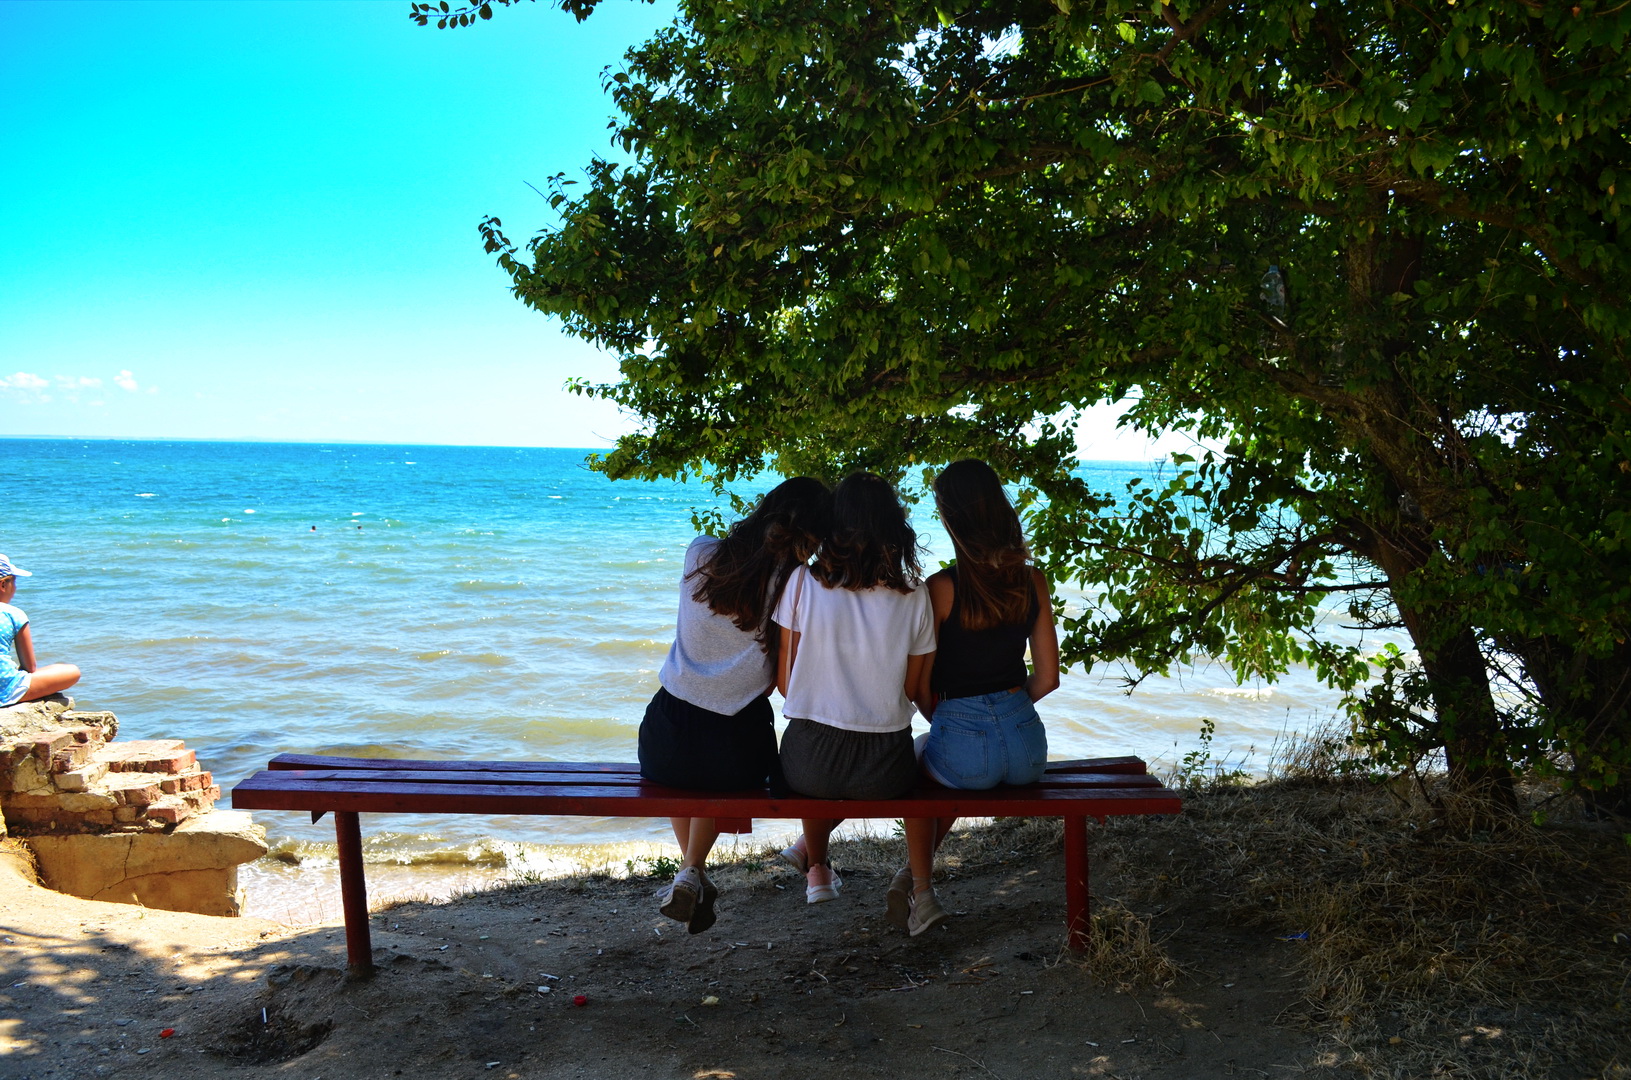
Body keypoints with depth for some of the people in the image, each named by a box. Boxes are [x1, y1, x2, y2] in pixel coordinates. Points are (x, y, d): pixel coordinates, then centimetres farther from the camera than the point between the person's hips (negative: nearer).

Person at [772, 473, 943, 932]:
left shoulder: (803, 581, -6)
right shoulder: (914, 597, -4)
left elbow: (784, 681, -1)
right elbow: (917, 691, 4)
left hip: (807, 763, 0)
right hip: (883, 771, 0)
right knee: (917, 764, 36)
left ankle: (817, 867, 49)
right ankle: (921, 890, 29)